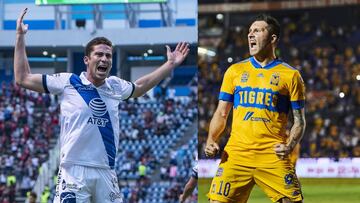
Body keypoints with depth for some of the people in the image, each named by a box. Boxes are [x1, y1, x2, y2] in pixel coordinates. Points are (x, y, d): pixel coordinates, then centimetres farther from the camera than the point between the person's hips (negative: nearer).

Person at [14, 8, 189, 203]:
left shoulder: (115, 86, 13)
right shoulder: (68, 83, 1)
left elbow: (139, 86, 36)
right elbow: (23, 78, 4)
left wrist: (170, 64, 37)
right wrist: (20, 37, 2)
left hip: (106, 173, 5)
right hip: (74, 171, -5)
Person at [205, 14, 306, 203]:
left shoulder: (290, 75, 7)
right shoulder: (235, 71, 15)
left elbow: (299, 121, 6)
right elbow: (221, 114, 17)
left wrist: (290, 145, -13)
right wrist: (211, 140, -1)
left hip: (273, 157, -2)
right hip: (236, 155, 2)